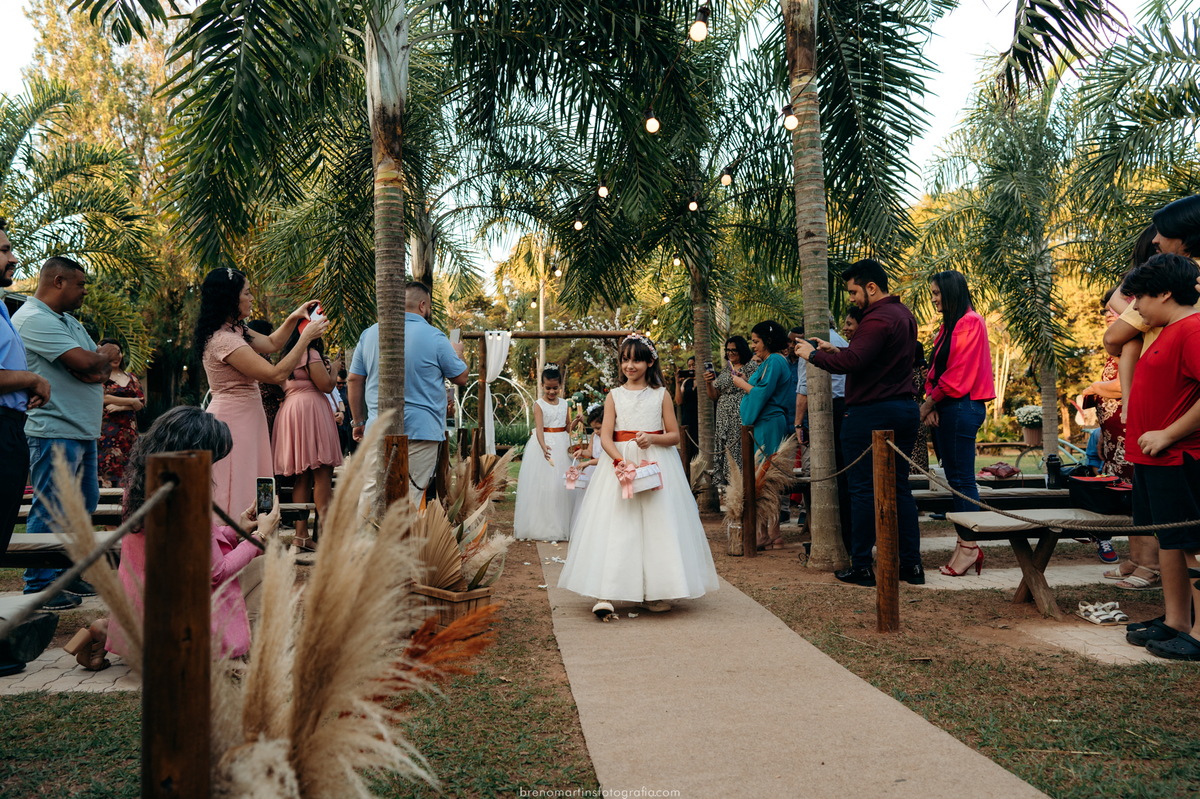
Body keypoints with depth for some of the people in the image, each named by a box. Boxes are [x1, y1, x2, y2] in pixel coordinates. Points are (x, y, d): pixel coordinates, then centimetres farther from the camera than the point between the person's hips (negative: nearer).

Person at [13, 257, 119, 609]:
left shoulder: (68, 321, 19)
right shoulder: (33, 319, -13)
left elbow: (101, 368, 13)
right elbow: (85, 362, -22)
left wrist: (96, 365, -11)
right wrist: (106, 354, 0)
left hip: (83, 429, 10)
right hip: (55, 431, -10)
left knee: (84, 504, 15)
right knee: (50, 510, -4)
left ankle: (69, 574, 26)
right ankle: (39, 587, 5)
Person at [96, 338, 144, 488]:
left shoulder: (131, 378, 17)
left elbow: (141, 403, 8)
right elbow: (103, 398, -11)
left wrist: (120, 406, -8)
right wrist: (131, 401, -4)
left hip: (128, 429, 4)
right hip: (107, 429, -4)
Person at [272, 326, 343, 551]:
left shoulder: (287, 357, 20)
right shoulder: (311, 354, -7)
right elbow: (326, 385, -12)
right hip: (311, 409, -9)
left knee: (303, 475, 7)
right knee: (322, 472, -10)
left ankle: (301, 534, 4)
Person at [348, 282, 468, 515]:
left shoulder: (369, 333, 8)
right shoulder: (434, 337, -5)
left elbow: (354, 380, 11)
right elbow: (461, 377, 4)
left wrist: (358, 421, 19)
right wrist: (457, 353, 25)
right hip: (422, 430, -4)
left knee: (371, 492, 9)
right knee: (412, 496, 1)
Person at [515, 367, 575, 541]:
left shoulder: (564, 404, 8)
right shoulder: (539, 405, -6)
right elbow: (539, 428, -18)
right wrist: (543, 446, -35)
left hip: (562, 446, 4)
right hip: (543, 444, -4)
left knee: (562, 484, 5)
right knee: (541, 485, -3)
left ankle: (561, 526, 13)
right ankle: (541, 527, 5)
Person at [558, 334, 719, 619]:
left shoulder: (661, 395, 5)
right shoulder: (614, 396, 5)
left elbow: (675, 435, 5)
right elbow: (605, 437, -2)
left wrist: (653, 438, -15)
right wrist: (622, 460, -19)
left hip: (657, 464, 1)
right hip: (620, 462, -1)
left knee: (657, 526, 0)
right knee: (614, 527, -8)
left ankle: (653, 593, 11)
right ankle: (606, 595, -12)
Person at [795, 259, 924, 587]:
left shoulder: (878, 319, -16)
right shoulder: (904, 314, 16)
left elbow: (853, 362, -26)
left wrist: (814, 354, -13)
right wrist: (837, 350, 16)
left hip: (870, 413, -9)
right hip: (905, 409, 9)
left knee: (864, 489, -2)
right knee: (899, 487, 11)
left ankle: (861, 566, 5)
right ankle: (911, 563, 13)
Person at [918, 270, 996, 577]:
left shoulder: (970, 322, -10)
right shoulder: (949, 326, 19)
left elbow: (958, 373, -15)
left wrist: (927, 405, -9)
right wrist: (931, 404, 2)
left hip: (962, 408, -9)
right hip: (947, 408, 9)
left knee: (962, 479, -6)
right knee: (953, 478, 9)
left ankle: (970, 546, -1)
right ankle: (964, 542, 13)